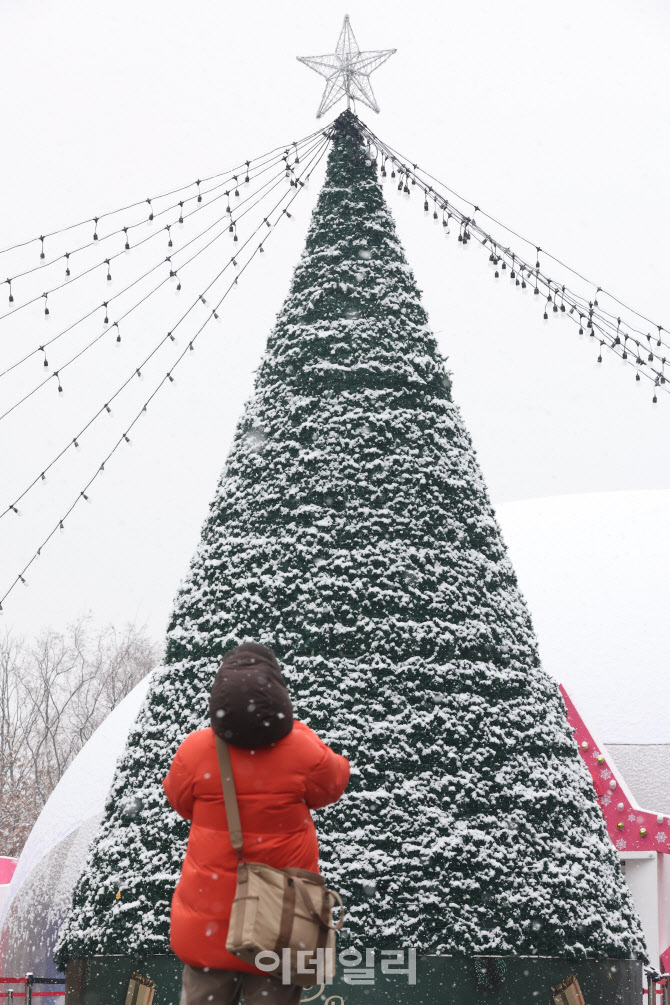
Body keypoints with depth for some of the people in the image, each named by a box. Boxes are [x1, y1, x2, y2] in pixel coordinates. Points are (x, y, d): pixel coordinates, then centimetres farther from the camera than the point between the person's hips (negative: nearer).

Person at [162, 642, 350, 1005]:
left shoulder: (195, 751, -13)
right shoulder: (303, 753, -14)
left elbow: (180, 800, 7)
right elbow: (334, 782, 7)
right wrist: (294, 729, 13)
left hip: (209, 913, 1)